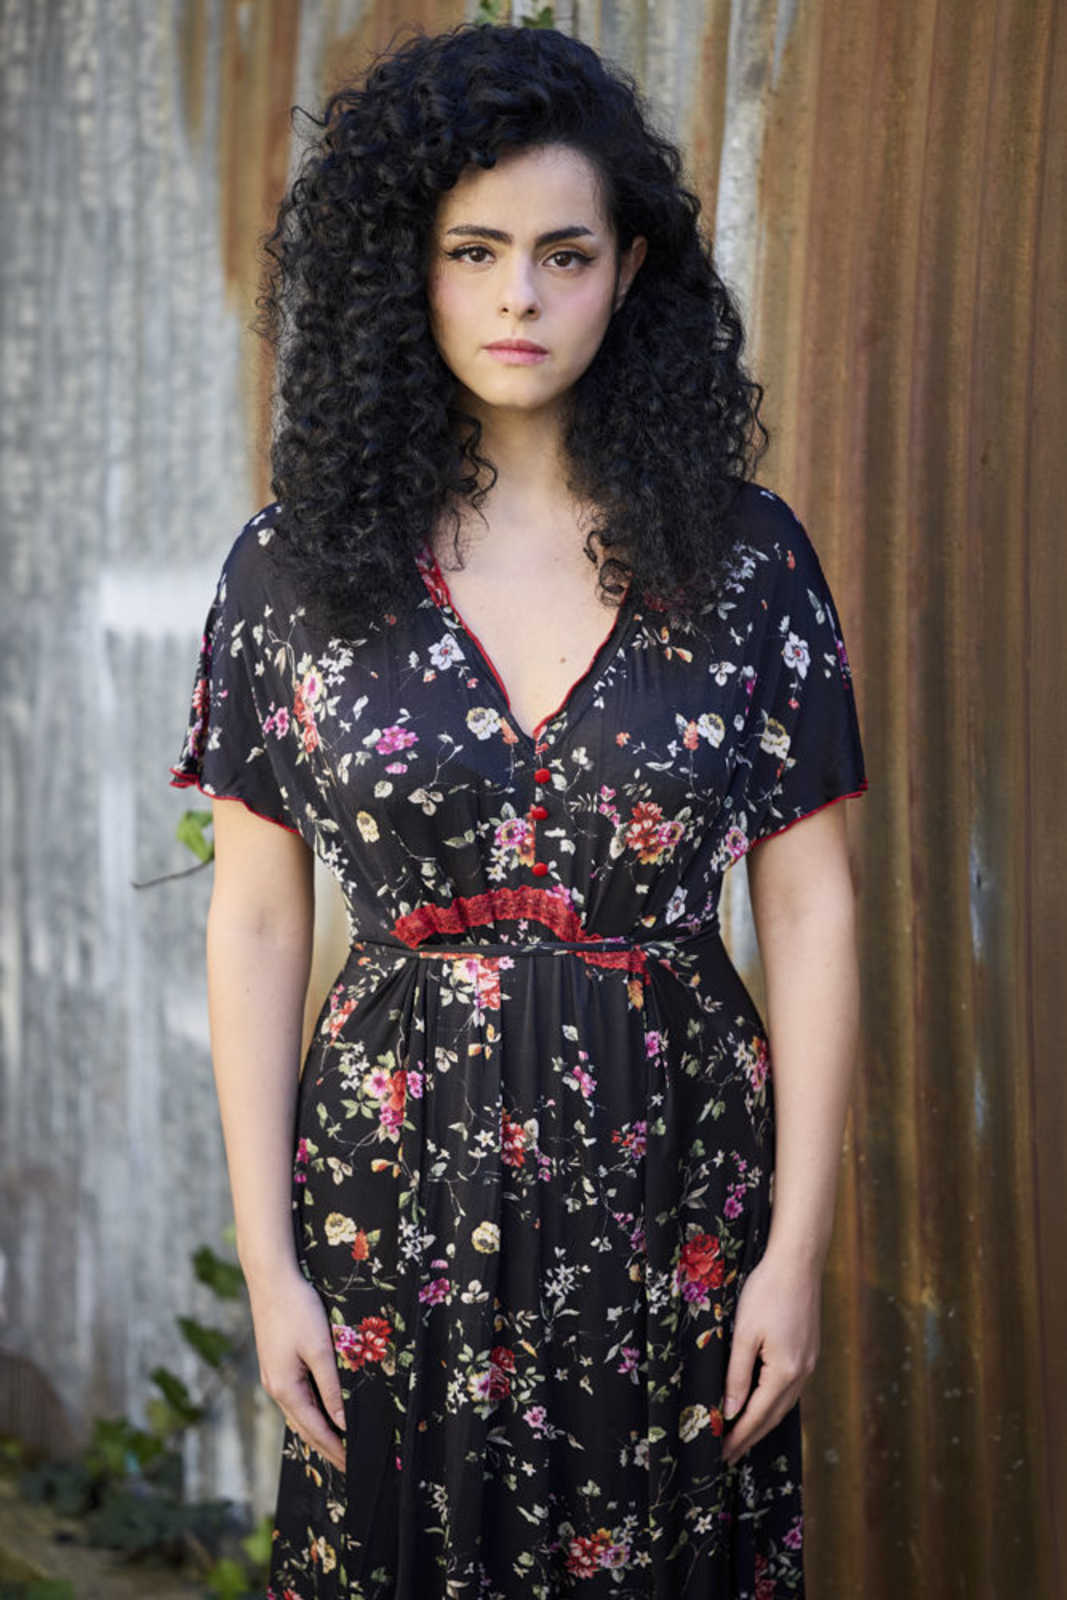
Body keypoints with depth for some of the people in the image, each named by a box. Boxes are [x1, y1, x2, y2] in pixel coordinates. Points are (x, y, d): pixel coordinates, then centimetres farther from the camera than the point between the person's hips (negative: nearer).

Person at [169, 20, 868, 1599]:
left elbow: (809, 908, 0)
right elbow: (256, 924, 1)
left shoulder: (746, 555, 0)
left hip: (675, 1189, 0)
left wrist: (798, 1246, -4)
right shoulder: (300, 562, 0)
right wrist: (269, 1261, -3)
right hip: (401, 1195, 0)